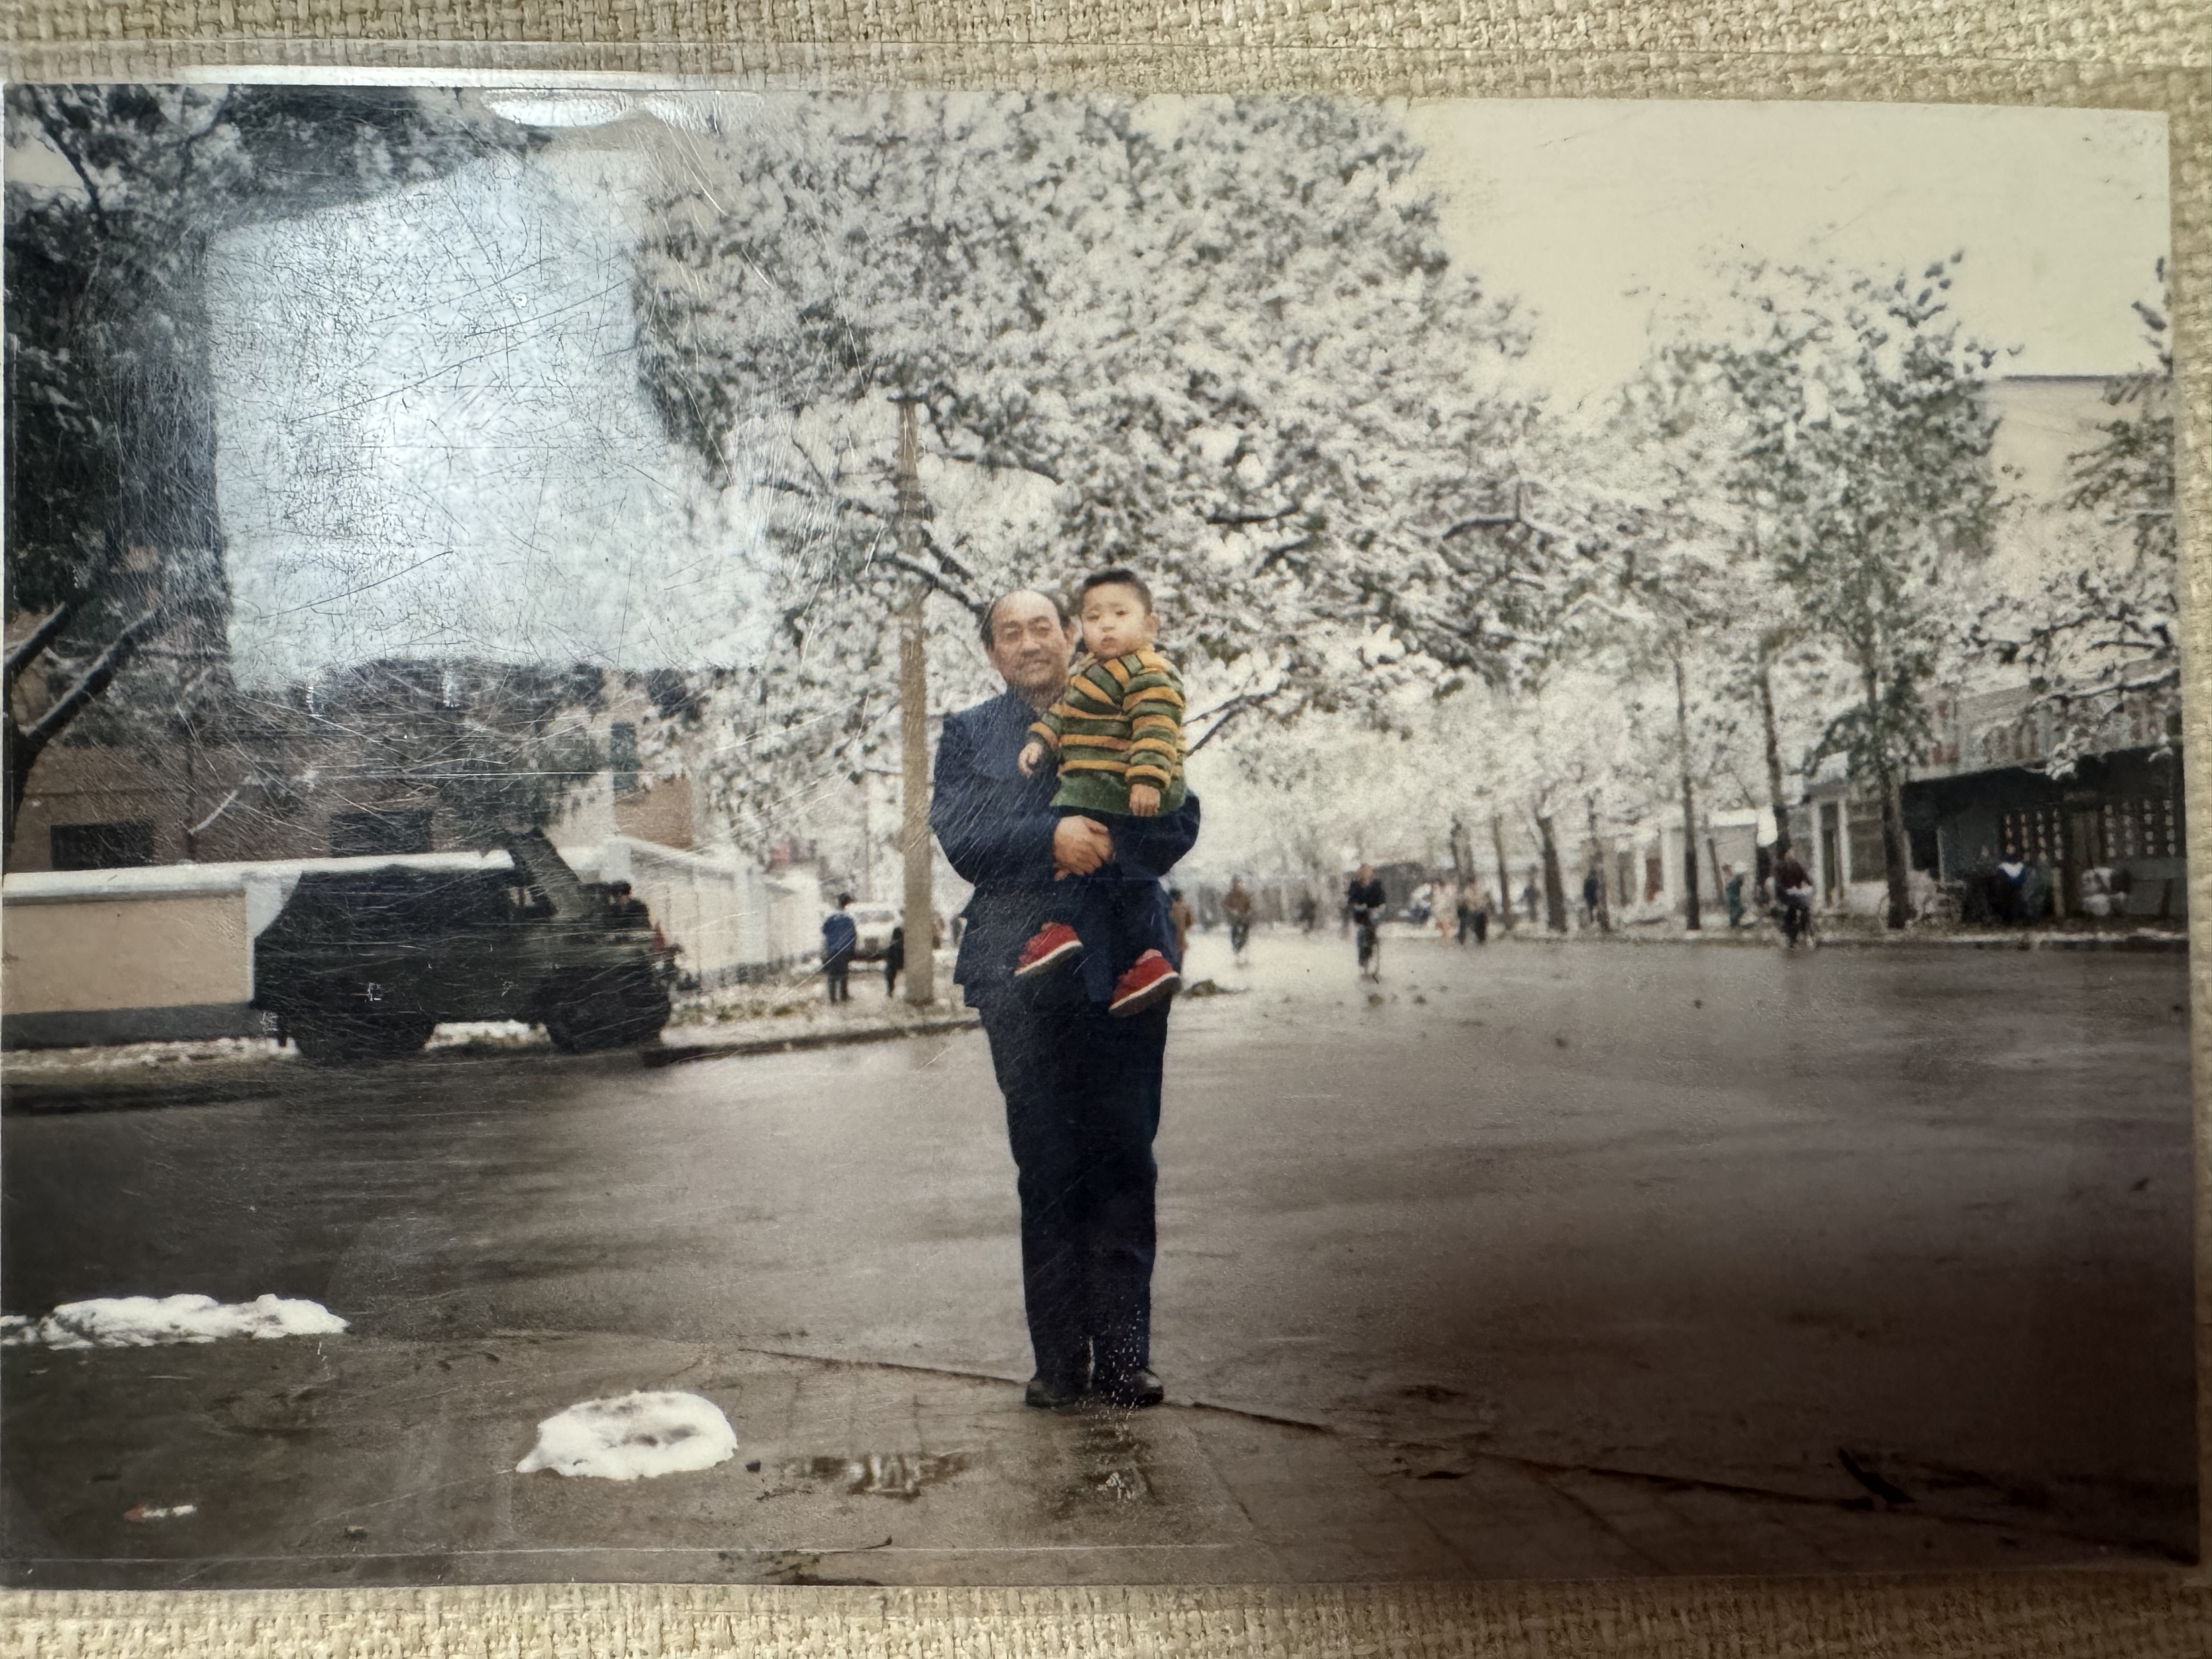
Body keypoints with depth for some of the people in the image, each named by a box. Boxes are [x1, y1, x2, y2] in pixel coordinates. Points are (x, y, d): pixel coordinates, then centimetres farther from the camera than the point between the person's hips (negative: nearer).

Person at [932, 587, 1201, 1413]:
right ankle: (1059, 1361, 7)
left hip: (1125, 963, 1)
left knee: (1124, 1161, 0)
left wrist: (1101, 846, -13)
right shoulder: (969, 733, 13)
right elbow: (960, 839, -1)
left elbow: (1177, 823, 4)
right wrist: (1052, 838, -15)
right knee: (1046, 1170, 0)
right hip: (1024, 968, 0)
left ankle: (1123, 1356, 6)